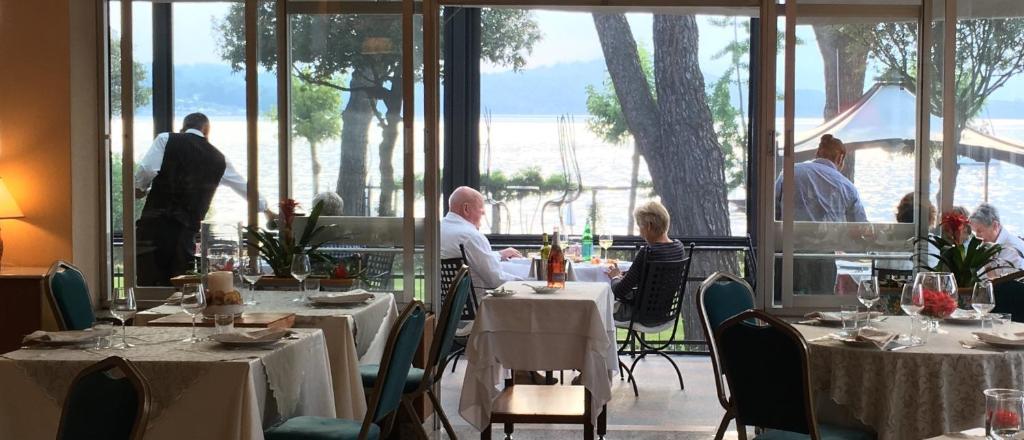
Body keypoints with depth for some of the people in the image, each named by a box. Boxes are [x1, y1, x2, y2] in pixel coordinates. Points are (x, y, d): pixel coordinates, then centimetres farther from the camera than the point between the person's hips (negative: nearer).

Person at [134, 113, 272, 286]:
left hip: (155, 222, -2)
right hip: (186, 231, 2)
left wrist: (139, 190, 14)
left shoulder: (165, 139, 8)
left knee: (148, 284, -1)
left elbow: (146, 170, -8)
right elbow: (244, 187, 29)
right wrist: (265, 208, 46)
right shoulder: (218, 159, 16)